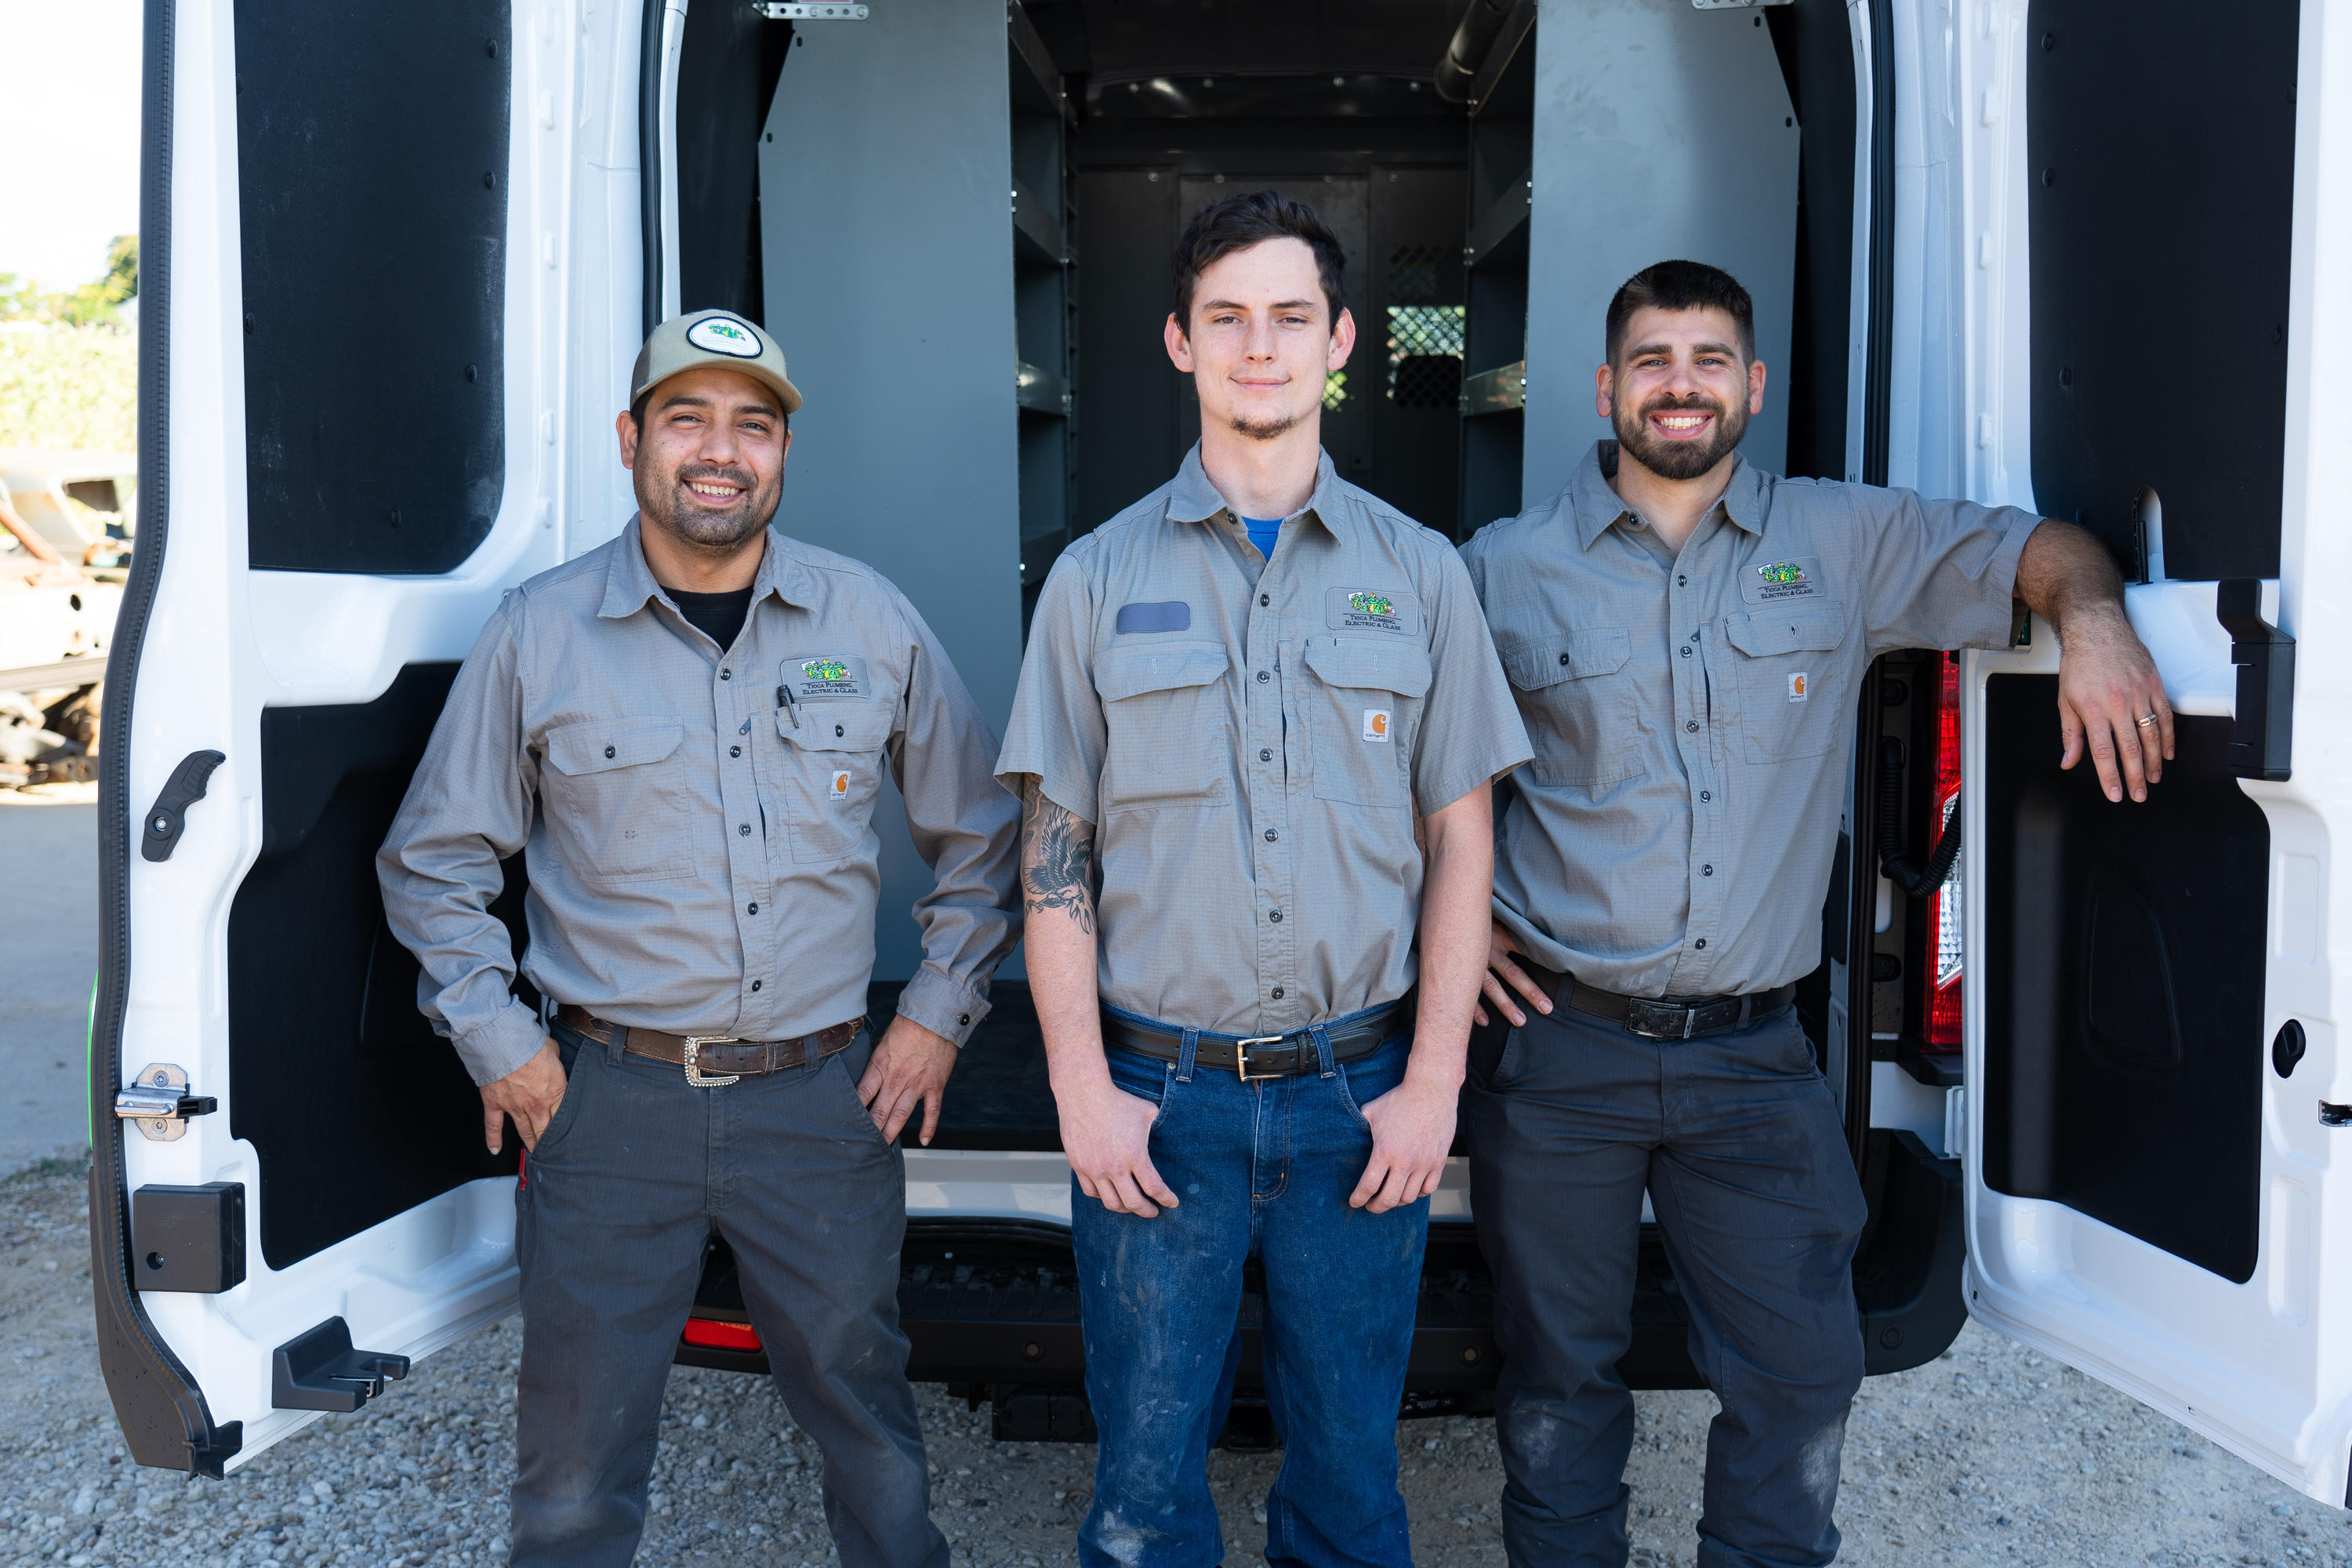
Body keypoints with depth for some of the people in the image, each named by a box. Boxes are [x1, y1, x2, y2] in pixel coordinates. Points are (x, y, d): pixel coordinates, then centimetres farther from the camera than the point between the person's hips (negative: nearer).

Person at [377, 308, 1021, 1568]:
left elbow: (978, 836, 11)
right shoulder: (539, 632, -1)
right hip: (609, 1099, 0)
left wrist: (940, 1007, 5)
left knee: (868, 1426, 14)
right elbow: (432, 860, 8)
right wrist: (496, 1041, 2)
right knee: (575, 1461, 11)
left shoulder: (873, 623, 2)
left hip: (824, 1098, 1)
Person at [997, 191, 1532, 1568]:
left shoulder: (1421, 575, 5)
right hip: (1159, 1094, 0)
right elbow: (1055, 852, 2)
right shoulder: (1101, 576, 3)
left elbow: (1461, 842, 5)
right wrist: (1083, 1087, -4)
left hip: (1360, 1094, 1)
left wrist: (1433, 1085, -1)